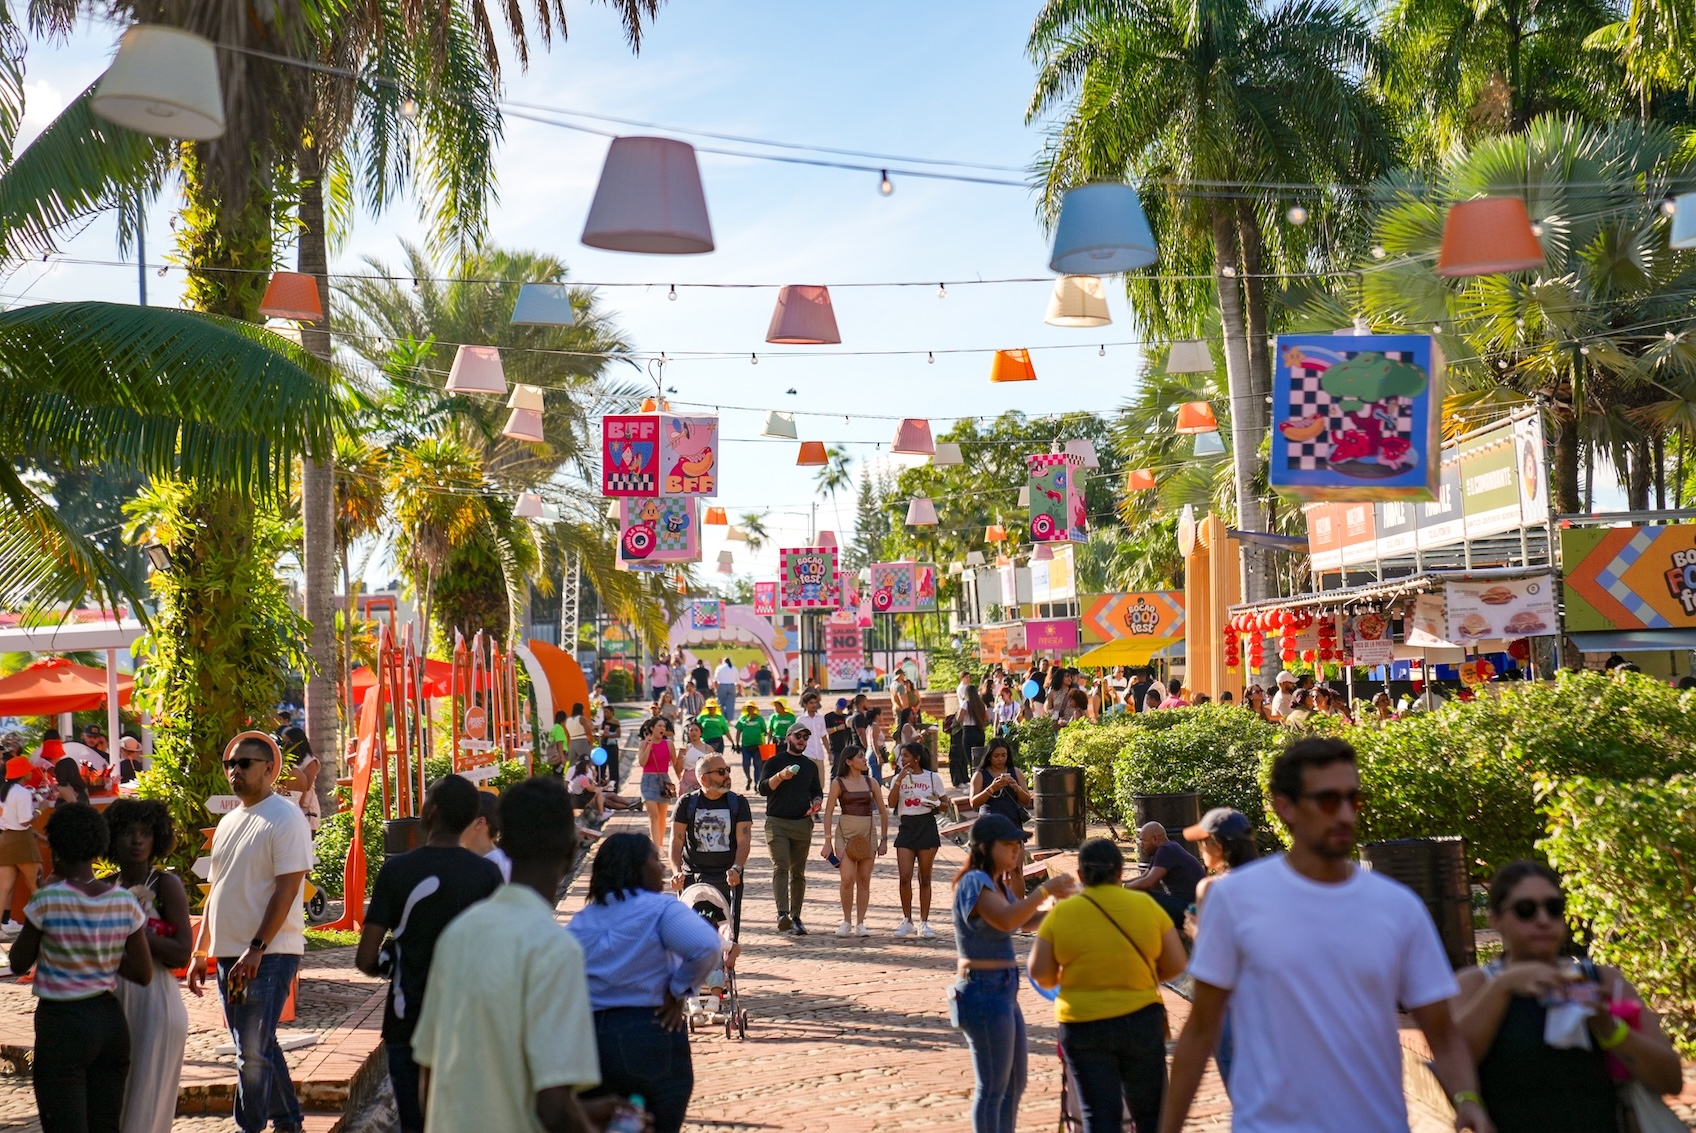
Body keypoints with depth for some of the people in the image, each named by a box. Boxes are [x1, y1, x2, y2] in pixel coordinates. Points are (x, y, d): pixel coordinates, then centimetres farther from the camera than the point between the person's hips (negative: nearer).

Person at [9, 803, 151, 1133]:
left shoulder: (47, 900, -13)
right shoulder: (124, 902, -3)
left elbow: (18, 964, 0)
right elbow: (144, 973, 0)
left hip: (62, 1023, -4)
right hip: (110, 1020, 4)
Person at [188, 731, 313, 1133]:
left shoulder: (285, 818, -11)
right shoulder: (229, 822, 15)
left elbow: (286, 890, -17)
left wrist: (255, 949, -22)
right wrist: (201, 952, 17)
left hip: (268, 955, -8)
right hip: (228, 955, 8)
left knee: (254, 1052, -7)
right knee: (259, 1047, 15)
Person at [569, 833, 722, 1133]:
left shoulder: (582, 918, 9)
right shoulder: (660, 909, -9)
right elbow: (706, 947, -25)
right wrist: (679, 990, -12)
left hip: (588, 1034, 5)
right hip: (650, 1037, -5)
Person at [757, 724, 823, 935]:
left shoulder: (810, 766, 17)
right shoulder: (774, 762, 3)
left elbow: (816, 791, 25)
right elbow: (763, 788, -8)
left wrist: (816, 802, 3)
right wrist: (780, 777, -24)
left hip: (803, 823, 4)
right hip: (777, 823, -4)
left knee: (798, 872, 7)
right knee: (781, 868, -16)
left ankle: (795, 917, 13)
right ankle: (782, 914, -26)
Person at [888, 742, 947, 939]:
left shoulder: (932, 777, 2)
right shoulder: (899, 778, 7)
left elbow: (944, 805, 8)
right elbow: (891, 804, -7)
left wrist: (936, 803, -14)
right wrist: (900, 779, -13)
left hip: (926, 827, -2)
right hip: (906, 828, 2)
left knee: (925, 878, 3)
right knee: (904, 877, -5)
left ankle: (924, 922, 10)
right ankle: (906, 920, 7)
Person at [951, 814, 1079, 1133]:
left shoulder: (999, 885, 14)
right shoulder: (974, 882, -16)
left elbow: (1030, 920, 18)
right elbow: (1007, 919, -31)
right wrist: (1045, 889, -28)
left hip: (1003, 992, 10)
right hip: (983, 992, -10)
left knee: (1014, 1083, 18)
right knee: (993, 1087, -3)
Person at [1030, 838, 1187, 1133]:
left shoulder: (1061, 913, -6)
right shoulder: (1145, 905, -4)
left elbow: (1040, 975, -5)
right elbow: (1176, 964, 0)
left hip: (1083, 1025, -1)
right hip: (1141, 1020, 1)